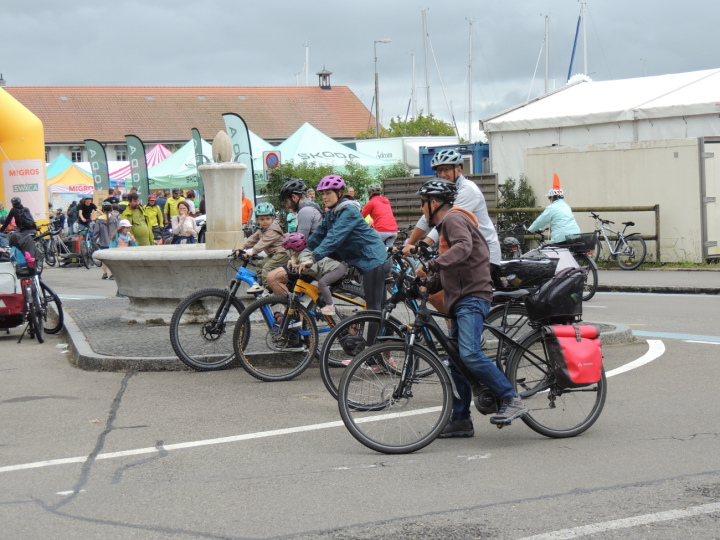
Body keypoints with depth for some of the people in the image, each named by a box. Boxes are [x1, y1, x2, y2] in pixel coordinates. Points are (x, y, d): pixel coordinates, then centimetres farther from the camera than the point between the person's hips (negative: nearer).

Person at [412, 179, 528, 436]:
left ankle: (511, 400, -19)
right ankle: (460, 420, 12)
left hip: (472, 297, -11)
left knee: (469, 354, -23)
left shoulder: (454, 219, -7)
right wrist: (425, 286, 12)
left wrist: (430, 265, -35)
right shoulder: (446, 225, 26)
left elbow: (463, 247, -28)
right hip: (461, 299, 11)